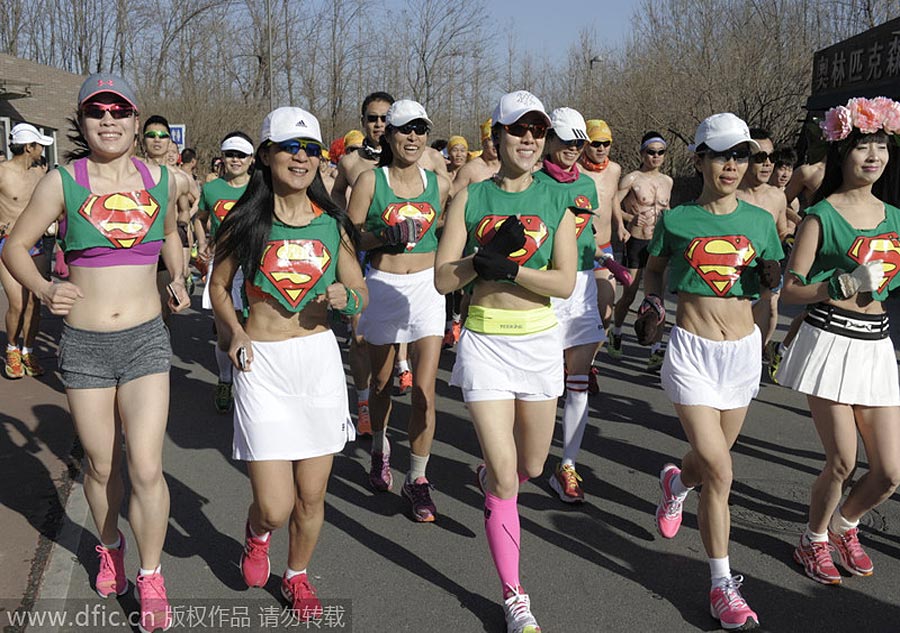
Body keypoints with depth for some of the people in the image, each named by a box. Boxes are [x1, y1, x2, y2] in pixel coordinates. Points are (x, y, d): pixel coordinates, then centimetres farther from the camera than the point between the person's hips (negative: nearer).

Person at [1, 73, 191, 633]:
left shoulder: (164, 180, 4)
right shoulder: (63, 182, -3)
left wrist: (178, 279, 7)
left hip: (145, 340, 0)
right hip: (83, 344, 0)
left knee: (146, 468, -7)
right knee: (101, 467, 13)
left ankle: (150, 577, 14)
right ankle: (111, 549, 41)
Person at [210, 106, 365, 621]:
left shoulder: (333, 224, 3)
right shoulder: (245, 222, -3)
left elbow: (361, 296, 11)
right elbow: (219, 285, 11)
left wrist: (344, 298, -12)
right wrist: (233, 329, -7)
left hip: (320, 359, 2)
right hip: (262, 365, -2)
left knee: (312, 496, 10)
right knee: (276, 508, -5)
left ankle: (298, 575, 39)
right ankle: (257, 533, 34)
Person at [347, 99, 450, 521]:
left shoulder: (438, 184, 6)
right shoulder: (370, 181, -1)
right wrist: (385, 236, -20)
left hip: (426, 285, 1)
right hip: (382, 286, -1)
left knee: (425, 388, -8)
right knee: (381, 382, 14)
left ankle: (417, 479, 4)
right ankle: (379, 449, 42)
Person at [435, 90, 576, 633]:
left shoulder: (556, 201, 1)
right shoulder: (471, 198, -1)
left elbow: (565, 283, -9)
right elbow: (443, 279, -6)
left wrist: (505, 266, -20)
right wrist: (488, 254, -21)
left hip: (539, 339, 2)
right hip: (484, 340, -2)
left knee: (533, 466, 16)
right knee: (506, 477, -5)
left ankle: (490, 476, 54)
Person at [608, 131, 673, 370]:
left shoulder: (667, 181, 11)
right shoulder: (631, 179, -7)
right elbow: (612, 205, -11)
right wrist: (631, 218, -26)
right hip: (636, 242, -4)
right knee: (629, 295, 3)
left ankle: (656, 350, -3)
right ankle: (615, 333, 31)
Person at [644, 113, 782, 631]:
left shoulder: (760, 221, 3)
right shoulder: (677, 221, -3)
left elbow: (772, 282, 13)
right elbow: (654, 269, 13)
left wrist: (771, 278, -10)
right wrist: (652, 304, -6)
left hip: (743, 349, 4)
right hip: (692, 350, -3)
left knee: (713, 459, 17)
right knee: (719, 471, -10)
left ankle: (677, 482, 54)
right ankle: (723, 586, 4)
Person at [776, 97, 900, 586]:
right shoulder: (821, 216, -5)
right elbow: (790, 290, -8)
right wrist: (845, 285, -20)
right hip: (830, 343, -5)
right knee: (842, 461, -3)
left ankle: (844, 526, 33)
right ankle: (814, 541, 24)